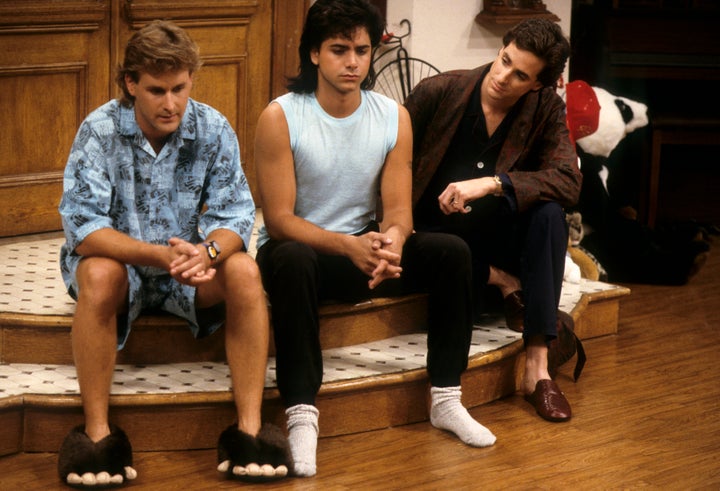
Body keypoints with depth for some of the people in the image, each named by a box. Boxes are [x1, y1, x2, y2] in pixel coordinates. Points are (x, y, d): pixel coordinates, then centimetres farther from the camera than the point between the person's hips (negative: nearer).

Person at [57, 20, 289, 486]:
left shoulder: (213, 129, -9)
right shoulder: (100, 131, -17)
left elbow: (235, 215, -11)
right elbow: (82, 227, -24)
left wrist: (207, 251, -36)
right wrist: (161, 255, -38)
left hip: (191, 261, 2)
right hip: (121, 259, -2)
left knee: (245, 271, -27)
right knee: (98, 275, -36)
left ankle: (249, 429, -25)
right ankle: (98, 434, -27)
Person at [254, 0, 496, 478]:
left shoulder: (394, 117, -2)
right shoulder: (280, 118, -14)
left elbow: (398, 209, -5)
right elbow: (279, 219, -18)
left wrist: (392, 238, -32)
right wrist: (348, 246, -35)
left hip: (362, 245, 4)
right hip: (301, 247, -4)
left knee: (451, 251, -18)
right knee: (290, 260, -39)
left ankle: (446, 398, -9)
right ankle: (301, 414, -36)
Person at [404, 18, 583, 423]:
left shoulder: (547, 108, -6)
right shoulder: (438, 92, -11)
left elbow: (569, 182, -19)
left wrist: (491, 184, -32)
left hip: (496, 232, 3)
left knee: (549, 214, -31)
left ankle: (538, 368, -29)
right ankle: (504, 283, 1)